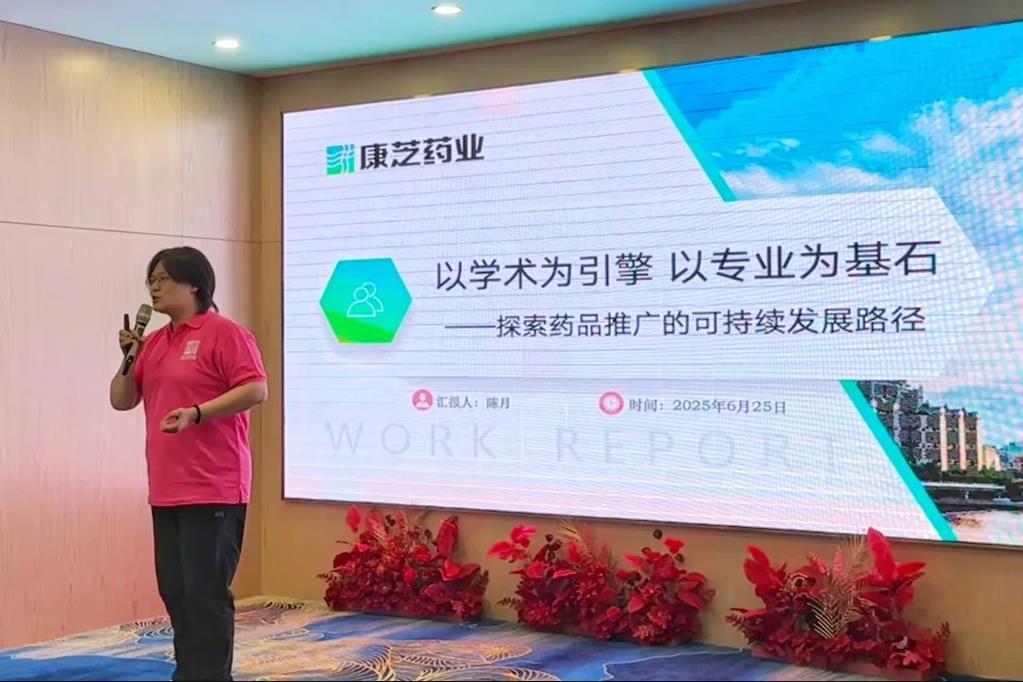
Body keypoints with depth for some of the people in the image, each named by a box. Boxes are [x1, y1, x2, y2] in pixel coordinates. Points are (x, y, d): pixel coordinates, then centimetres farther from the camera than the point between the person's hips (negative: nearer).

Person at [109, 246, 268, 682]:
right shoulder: (154, 342, 17)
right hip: (167, 491, 8)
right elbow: (121, 401, 19)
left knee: (206, 592, -7)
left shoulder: (225, 333, -7)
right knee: (175, 591, 13)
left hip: (213, 491, -8)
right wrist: (129, 358, 2)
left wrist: (196, 412, -25)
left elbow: (256, 389, -16)